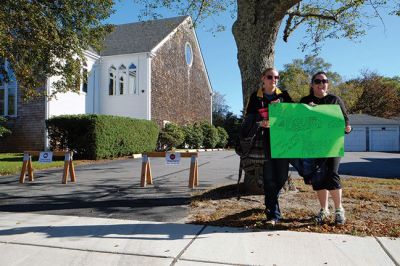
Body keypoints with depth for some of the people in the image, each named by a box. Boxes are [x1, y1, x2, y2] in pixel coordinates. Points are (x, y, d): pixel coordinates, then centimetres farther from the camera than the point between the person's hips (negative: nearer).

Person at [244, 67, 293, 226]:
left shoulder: (284, 95, 13)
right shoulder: (256, 97, 7)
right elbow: (248, 119, 2)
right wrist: (260, 123, -17)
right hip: (265, 140, -2)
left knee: (282, 176, 3)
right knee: (269, 177, -4)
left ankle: (270, 203, 28)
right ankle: (273, 214, 5)